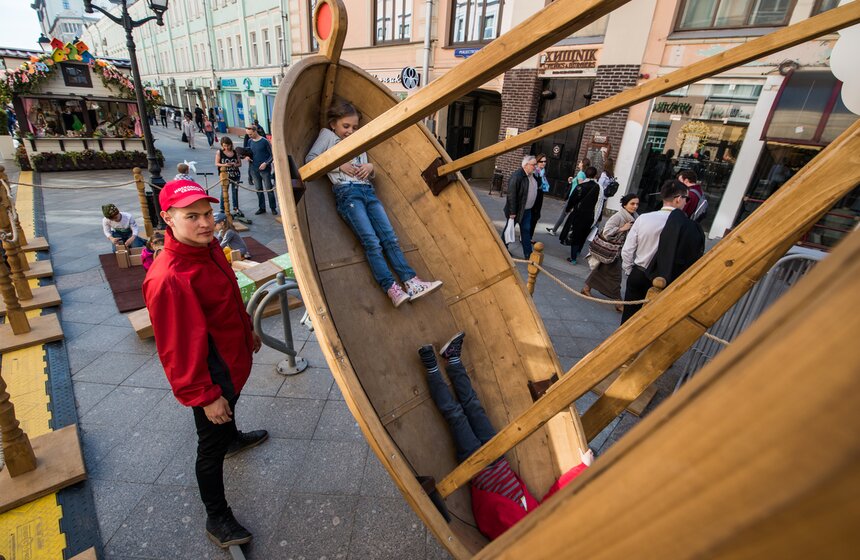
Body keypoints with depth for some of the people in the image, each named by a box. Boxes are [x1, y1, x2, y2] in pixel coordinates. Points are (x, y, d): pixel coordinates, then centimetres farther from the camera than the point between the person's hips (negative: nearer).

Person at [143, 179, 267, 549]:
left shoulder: (209, 247, -6)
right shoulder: (167, 278, -34)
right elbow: (177, 348, -27)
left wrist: (247, 331, 20)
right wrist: (205, 397, -20)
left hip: (233, 358, 9)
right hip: (211, 376, -8)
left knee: (230, 410, 36)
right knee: (211, 446, 11)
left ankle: (233, 439, 66)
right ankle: (217, 519, 32)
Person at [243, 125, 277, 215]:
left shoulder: (264, 141, -9)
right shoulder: (250, 141, 7)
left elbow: (272, 154, -6)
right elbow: (248, 152, 20)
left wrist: (266, 163, -16)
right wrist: (246, 156, -2)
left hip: (265, 169, -5)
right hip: (254, 169, 5)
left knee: (269, 189, 0)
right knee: (258, 189, 10)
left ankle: (273, 208, 11)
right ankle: (261, 208, 20)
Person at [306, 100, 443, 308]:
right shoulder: (327, 135, 18)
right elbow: (310, 159, 5)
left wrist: (370, 167, 7)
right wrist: (339, 165, -3)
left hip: (368, 191, 5)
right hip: (347, 192, -5)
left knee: (389, 237, -12)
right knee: (371, 241, -21)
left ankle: (411, 282, -21)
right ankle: (391, 288, -28)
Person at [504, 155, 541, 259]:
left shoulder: (532, 175, 5)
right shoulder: (517, 176, -20)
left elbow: (534, 191, 13)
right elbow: (511, 195, -22)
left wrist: (534, 209, 10)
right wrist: (512, 212, -22)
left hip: (527, 210, 7)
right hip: (516, 210, -7)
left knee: (526, 231, 10)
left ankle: (528, 254, 16)